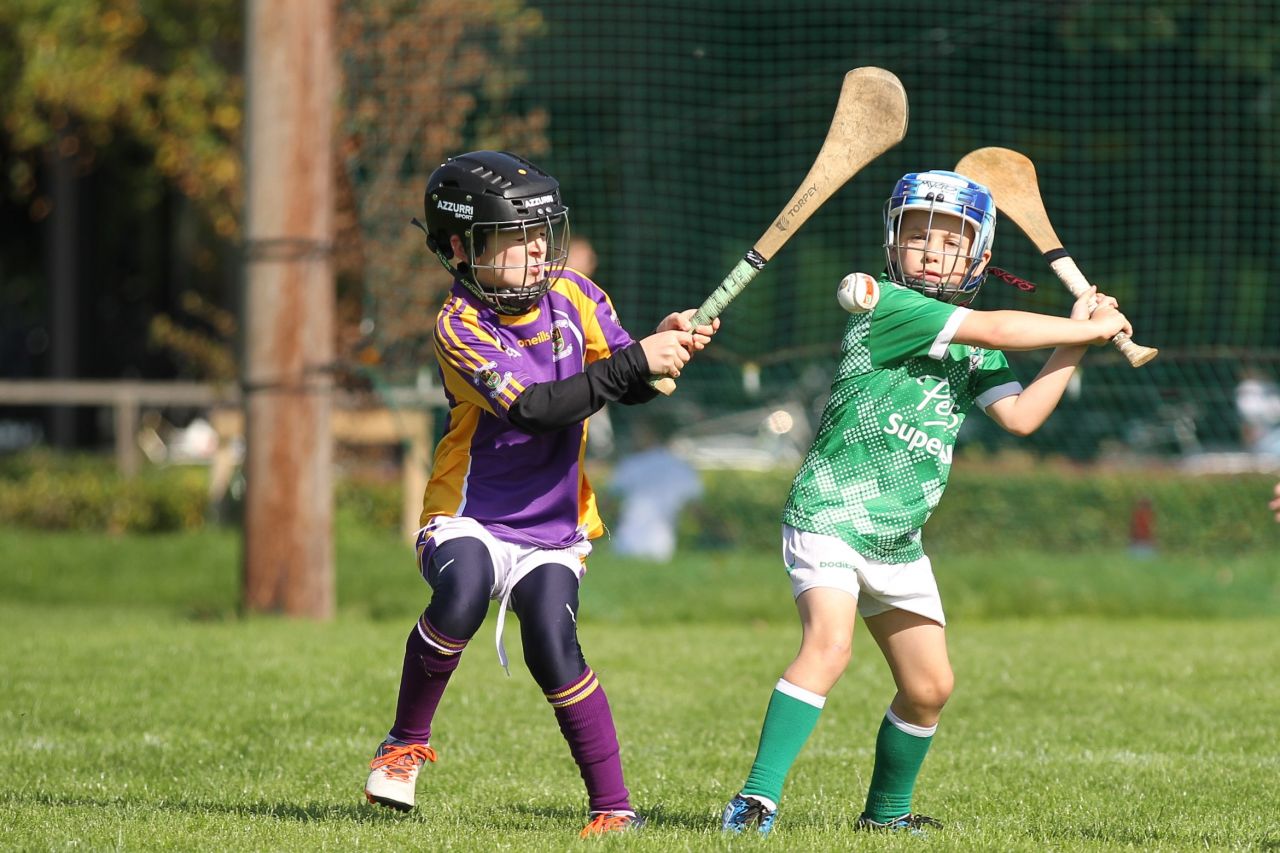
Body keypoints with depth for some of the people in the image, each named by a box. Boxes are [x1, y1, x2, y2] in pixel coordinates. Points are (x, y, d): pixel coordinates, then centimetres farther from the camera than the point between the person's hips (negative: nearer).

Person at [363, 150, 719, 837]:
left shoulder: (573, 296, 1)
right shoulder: (459, 324, -15)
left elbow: (631, 388, 5)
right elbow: (531, 408, -27)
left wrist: (666, 346, -17)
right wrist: (635, 360, -32)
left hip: (552, 529, 3)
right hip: (469, 519, -3)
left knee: (553, 651, -18)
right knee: (464, 589, -33)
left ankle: (613, 805, -9)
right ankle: (407, 741, -12)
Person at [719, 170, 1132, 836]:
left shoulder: (974, 348, 10)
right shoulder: (885, 305, -13)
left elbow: (1020, 414, -1)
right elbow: (995, 329, -20)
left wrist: (1075, 345, -6)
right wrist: (1084, 329, -11)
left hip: (898, 542, 8)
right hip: (829, 513, -8)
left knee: (929, 686, 10)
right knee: (829, 643, -28)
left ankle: (886, 811, 31)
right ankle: (757, 799, -28)